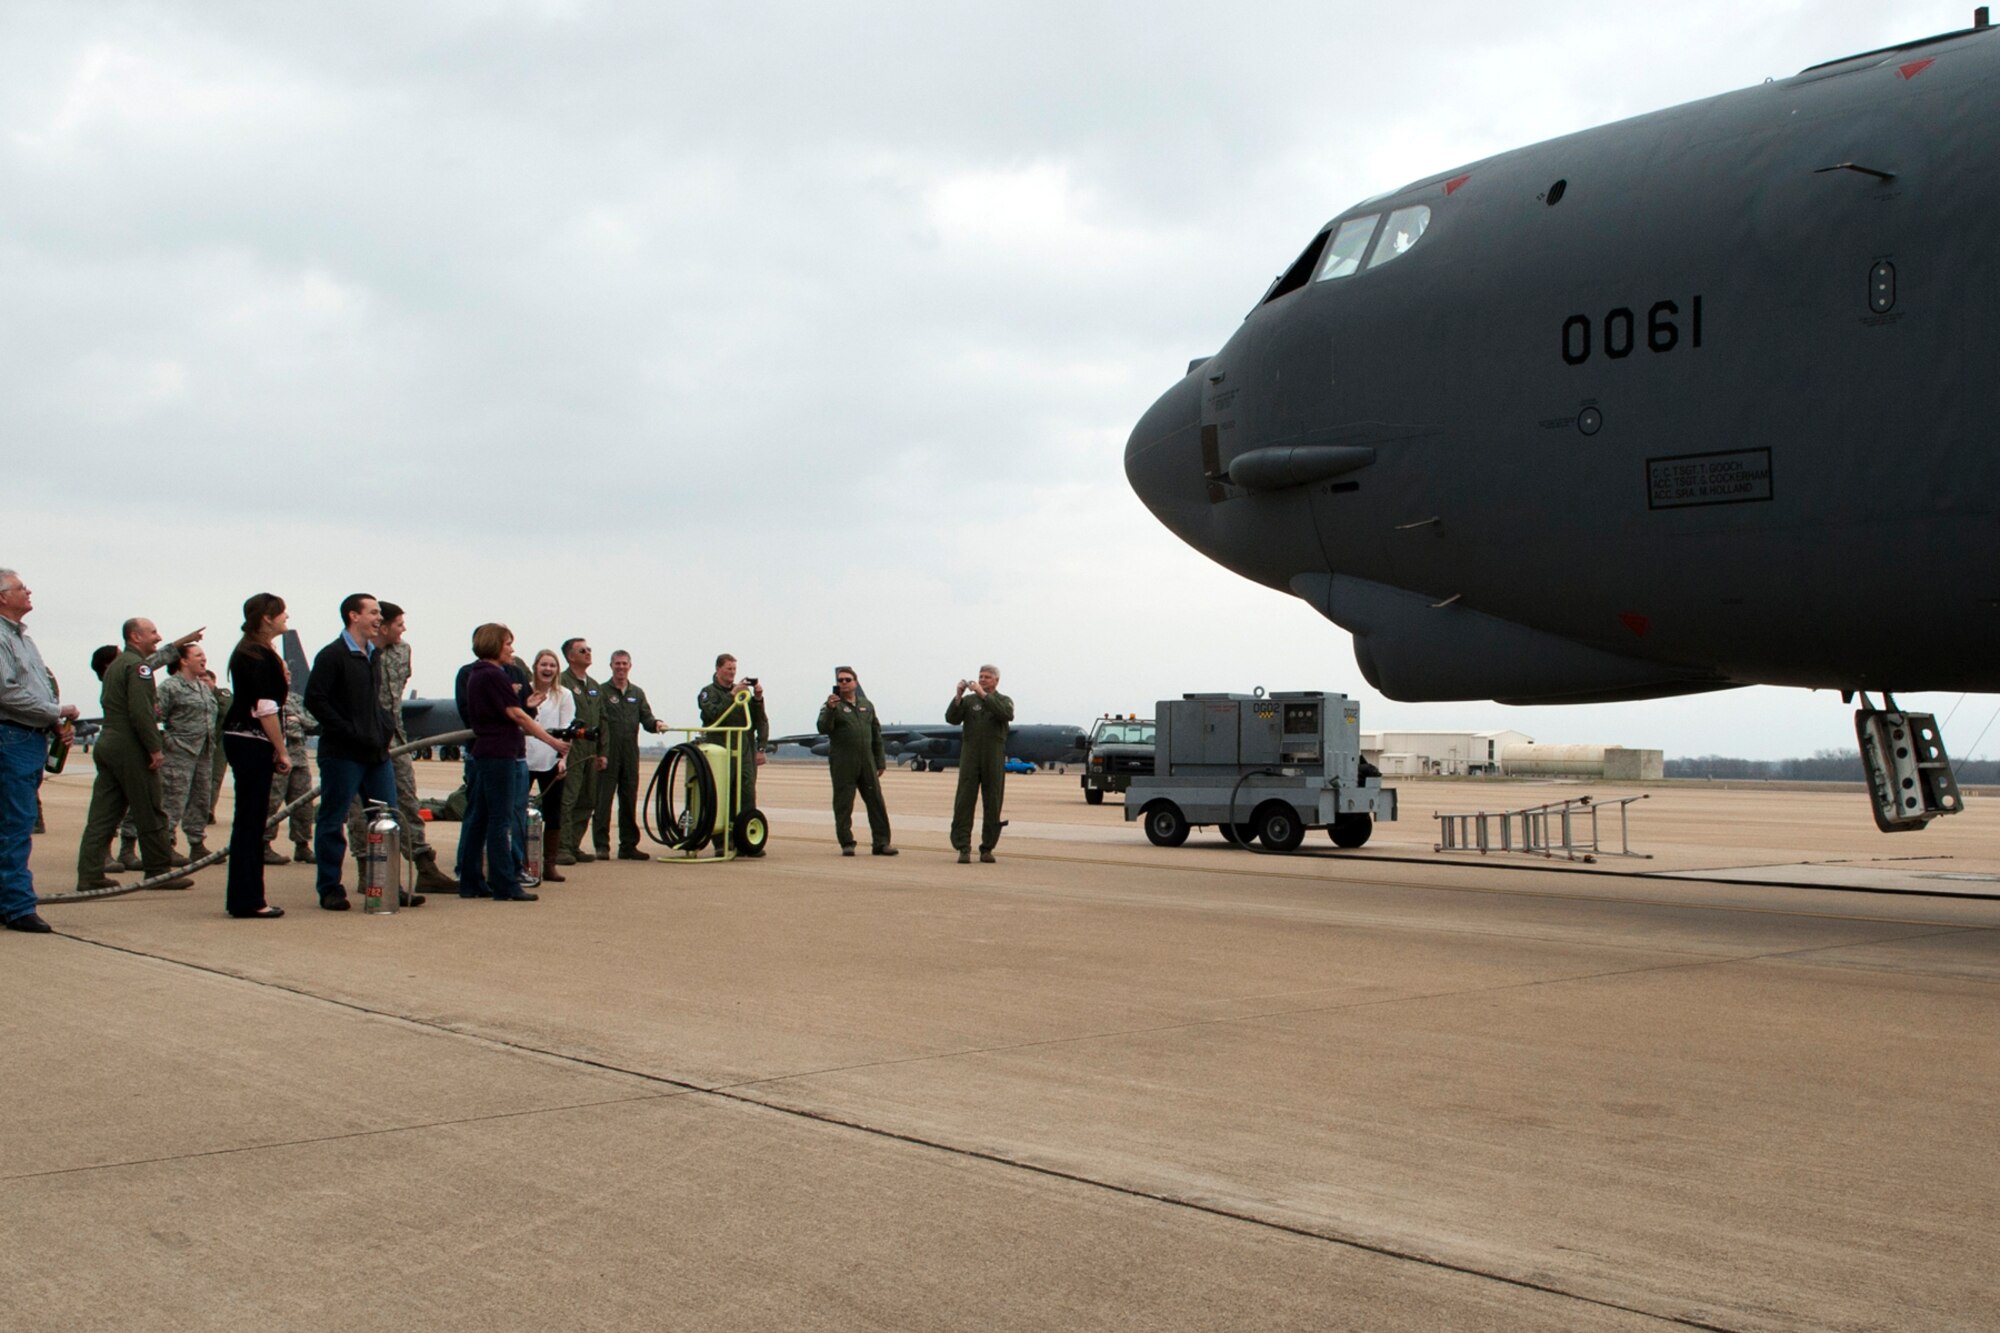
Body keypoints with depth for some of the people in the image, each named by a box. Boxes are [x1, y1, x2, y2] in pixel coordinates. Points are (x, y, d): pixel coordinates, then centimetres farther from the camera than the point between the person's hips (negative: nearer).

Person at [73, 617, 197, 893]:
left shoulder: (115, 665, 19)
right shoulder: (138, 666, -12)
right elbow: (141, 712, -20)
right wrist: (155, 748, -17)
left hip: (108, 744, 9)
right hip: (131, 749, -9)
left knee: (102, 814, 6)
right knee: (150, 813, -1)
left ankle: (89, 875, 3)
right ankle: (159, 871, 5)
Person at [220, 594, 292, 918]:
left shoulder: (251, 652, 18)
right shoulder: (258, 655, -14)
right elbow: (265, 708, -18)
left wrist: (282, 680, 7)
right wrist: (282, 751, -15)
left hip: (244, 742, 11)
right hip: (251, 743, -11)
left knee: (251, 820, 12)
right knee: (251, 820, -7)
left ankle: (245, 898, 17)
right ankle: (246, 901, -4)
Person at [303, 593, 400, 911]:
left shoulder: (374, 654, 16)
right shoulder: (332, 655, -8)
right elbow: (314, 699, -15)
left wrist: (384, 730, 11)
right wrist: (350, 732, -17)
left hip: (377, 753, 8)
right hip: (342, 753, -8)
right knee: (333, 822, 1)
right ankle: (330, 889, 8)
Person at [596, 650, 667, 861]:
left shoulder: (637, 693, 17)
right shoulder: (602, 692, 1)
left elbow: (646, 718, 10)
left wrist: (656, 723, -14)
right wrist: (600, 753, -14)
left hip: (630, 754, 5)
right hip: (608, 755, -5)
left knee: (629, 800, 7)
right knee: (603, 800, -5)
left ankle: (628, 845, 13)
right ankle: (601, 845, -2)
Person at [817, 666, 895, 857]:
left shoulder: (866, 705, 16)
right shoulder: (833, 705, 3)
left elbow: (876, 735, 20)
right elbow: (823, 729, -12)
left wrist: (880, 761, 16)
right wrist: (830, 710, -27)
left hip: (866, 762, 4)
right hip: (843, 764, -4)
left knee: (876, 802, 1)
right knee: (843, 805, -2)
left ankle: (881, 842, 6)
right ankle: (847, 844, 5)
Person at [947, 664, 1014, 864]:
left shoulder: (1003, 701, 11)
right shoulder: (969, 701, 11)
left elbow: (1007, 715, -13)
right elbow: (952, 718, -2)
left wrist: (983, 694, -18)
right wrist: (958, 696, -16)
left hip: (994, 758, 0)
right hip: (970, 755, 0)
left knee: (992, 804, 1)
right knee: (964, 801, -8)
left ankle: (987, 848, 8)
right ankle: (963, 848, -10)